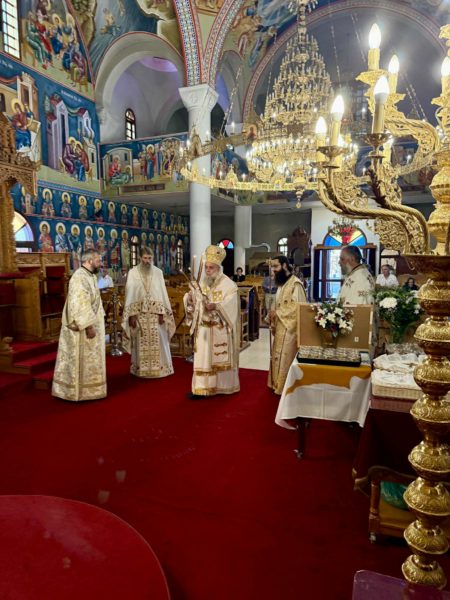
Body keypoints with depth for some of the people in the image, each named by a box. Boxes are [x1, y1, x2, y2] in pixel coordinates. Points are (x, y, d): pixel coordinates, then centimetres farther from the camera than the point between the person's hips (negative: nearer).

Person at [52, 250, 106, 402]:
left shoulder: (90, 276, 12)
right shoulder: (79, 277, -19)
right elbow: (80, 304, -25)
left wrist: (95, 324, 17)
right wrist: (88, 326, -25)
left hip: (89, 324, 10)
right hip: (82, 327, -10)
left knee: (88, 359, 15)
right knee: (81, 360, 0)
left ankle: (87, 388, 25)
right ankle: (80, 391, 12)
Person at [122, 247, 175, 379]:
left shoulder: (158, 272, 5)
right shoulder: (133, 272, 1)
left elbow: (162, 293, 2)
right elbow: (130, 294, -1)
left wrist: (162, 313, -6)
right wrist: (131, 314, -8)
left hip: (155, 313, 1)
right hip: (139, 313, -1)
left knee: (158, 341, 3)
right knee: (141, 343, 5)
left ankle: (159, 368, 14)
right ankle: (142, 369, 16)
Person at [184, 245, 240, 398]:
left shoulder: (229, 285, -6)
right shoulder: (201, 283, 9)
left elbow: (229, 306, -17)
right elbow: (193, 304, 4)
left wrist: (215, 306, -31)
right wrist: (190, 298, -17)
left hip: (220, 330, -4)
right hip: (203, 328, 4)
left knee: (220, 357, 5)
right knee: (202, 357, 3)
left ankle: (222, 386, 19)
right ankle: (201, 387, 9)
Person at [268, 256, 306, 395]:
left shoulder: (295, 284, -15)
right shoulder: (281, 284, 14)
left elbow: (297, 307, -23)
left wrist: (277, 312, -18)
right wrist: (273, 316, 5)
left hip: (289, 328, -9)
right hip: (280, 327, 9)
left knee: (286, 358, -1)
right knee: (278, 357, 14)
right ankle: (278, 384, 26)